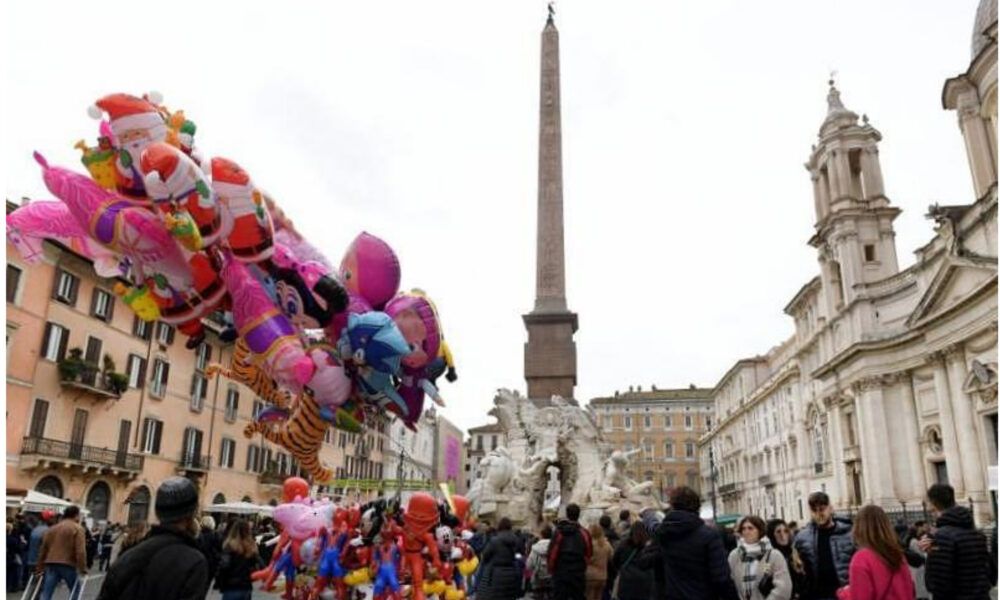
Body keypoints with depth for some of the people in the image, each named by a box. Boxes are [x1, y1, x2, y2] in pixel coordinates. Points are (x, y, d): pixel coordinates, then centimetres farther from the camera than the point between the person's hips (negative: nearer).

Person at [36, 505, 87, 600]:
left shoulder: (52, 528, 17)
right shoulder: (77, 529, -3)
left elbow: (43, 549, 17)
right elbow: (80, 551, -13)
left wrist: (39, 566, 23)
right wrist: (83, 569, -11)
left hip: (51, 564, 5)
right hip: (68, 565, -5)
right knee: (75, 592, 12)